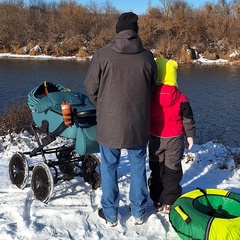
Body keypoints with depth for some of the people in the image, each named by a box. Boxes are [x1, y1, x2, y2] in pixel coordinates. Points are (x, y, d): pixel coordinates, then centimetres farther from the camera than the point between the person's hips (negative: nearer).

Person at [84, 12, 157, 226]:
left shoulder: (102, 54, -11)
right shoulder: (147, 56, -5)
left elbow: (91, 87, -3)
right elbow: (152, 88, 7)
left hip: (109, 123, -1)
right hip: (138, 123, 2)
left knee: (109, 168, 13)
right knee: (138, 167, 16)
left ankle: (110, 214, 24)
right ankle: (138, 212, 28)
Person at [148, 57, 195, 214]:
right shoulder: (180, 97, -11)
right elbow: (188, 119, -2)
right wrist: (190, 135, 11)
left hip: (155, 138, 2)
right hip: (175, 139, -1)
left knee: (156, 169, 15)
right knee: (172, 170, 9)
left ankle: (157, 201, 23)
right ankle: (169, 202, 15)